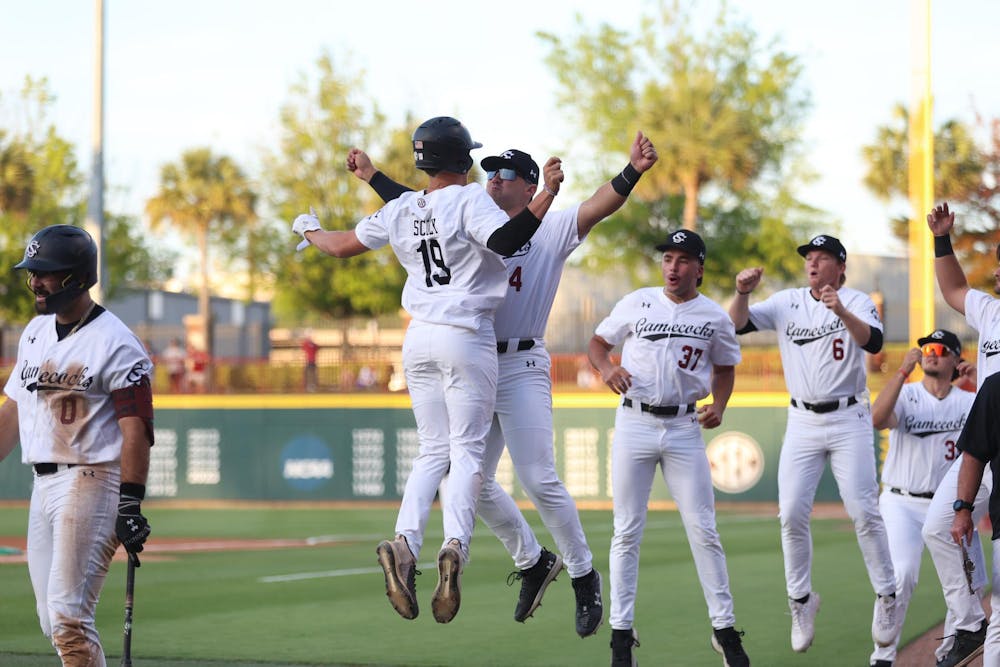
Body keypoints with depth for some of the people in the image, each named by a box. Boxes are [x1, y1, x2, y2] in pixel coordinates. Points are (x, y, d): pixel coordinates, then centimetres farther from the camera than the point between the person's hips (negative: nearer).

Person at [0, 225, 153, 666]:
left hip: (93, 481, -8)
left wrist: (130, 504, -21)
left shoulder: (115, 343, -10)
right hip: (43, 486, 8)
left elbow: (135, 429, -15)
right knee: (53, 620, 9)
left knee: (68, 614, -14)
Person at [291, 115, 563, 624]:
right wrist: (547, 194, -24)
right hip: (467, 338, -5)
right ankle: (455, 545, -25)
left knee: (433, 450, 11)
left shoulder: (400, 211, 7)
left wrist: (308, 229, 38)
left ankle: (405, 542, -11)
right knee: (467, 449, -3)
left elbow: (343, 246, 18)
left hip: (419, 338, 5)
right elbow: (506, 240, -26)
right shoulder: (469, 200, -8)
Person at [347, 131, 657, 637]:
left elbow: (597, 207, -15)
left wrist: (632, 171, -31)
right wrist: (372, 176, 24)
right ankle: (532, 562, 24)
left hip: (522, 366, -7)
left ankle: (584, 576, 0)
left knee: (538, 479, -14)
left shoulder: (550, 230, -1)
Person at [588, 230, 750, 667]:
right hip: (634, 423, 0)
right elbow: (597, 343, 10)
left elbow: (725, 368, 15)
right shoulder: (636, 303, 2)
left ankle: (724, 628, 6)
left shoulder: (715, 317, 3)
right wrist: (606, 367, -12)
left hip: (684, 429, 0)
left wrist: (718, 407, -3)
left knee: (703, 530, -2)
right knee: (627, 532, 2)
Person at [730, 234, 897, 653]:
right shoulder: (786, 303, 6)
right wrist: (743, 292, -21)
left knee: (863, 512, -7)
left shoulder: (857, 302, -4)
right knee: (792, 514, -2)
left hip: (848, 420, -3)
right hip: (802, 422, 3)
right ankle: (801, 601, 11)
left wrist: (842, 312, -39)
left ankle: (886, 598, 5)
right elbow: (737, 325, -2)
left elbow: (873, 342, -23)